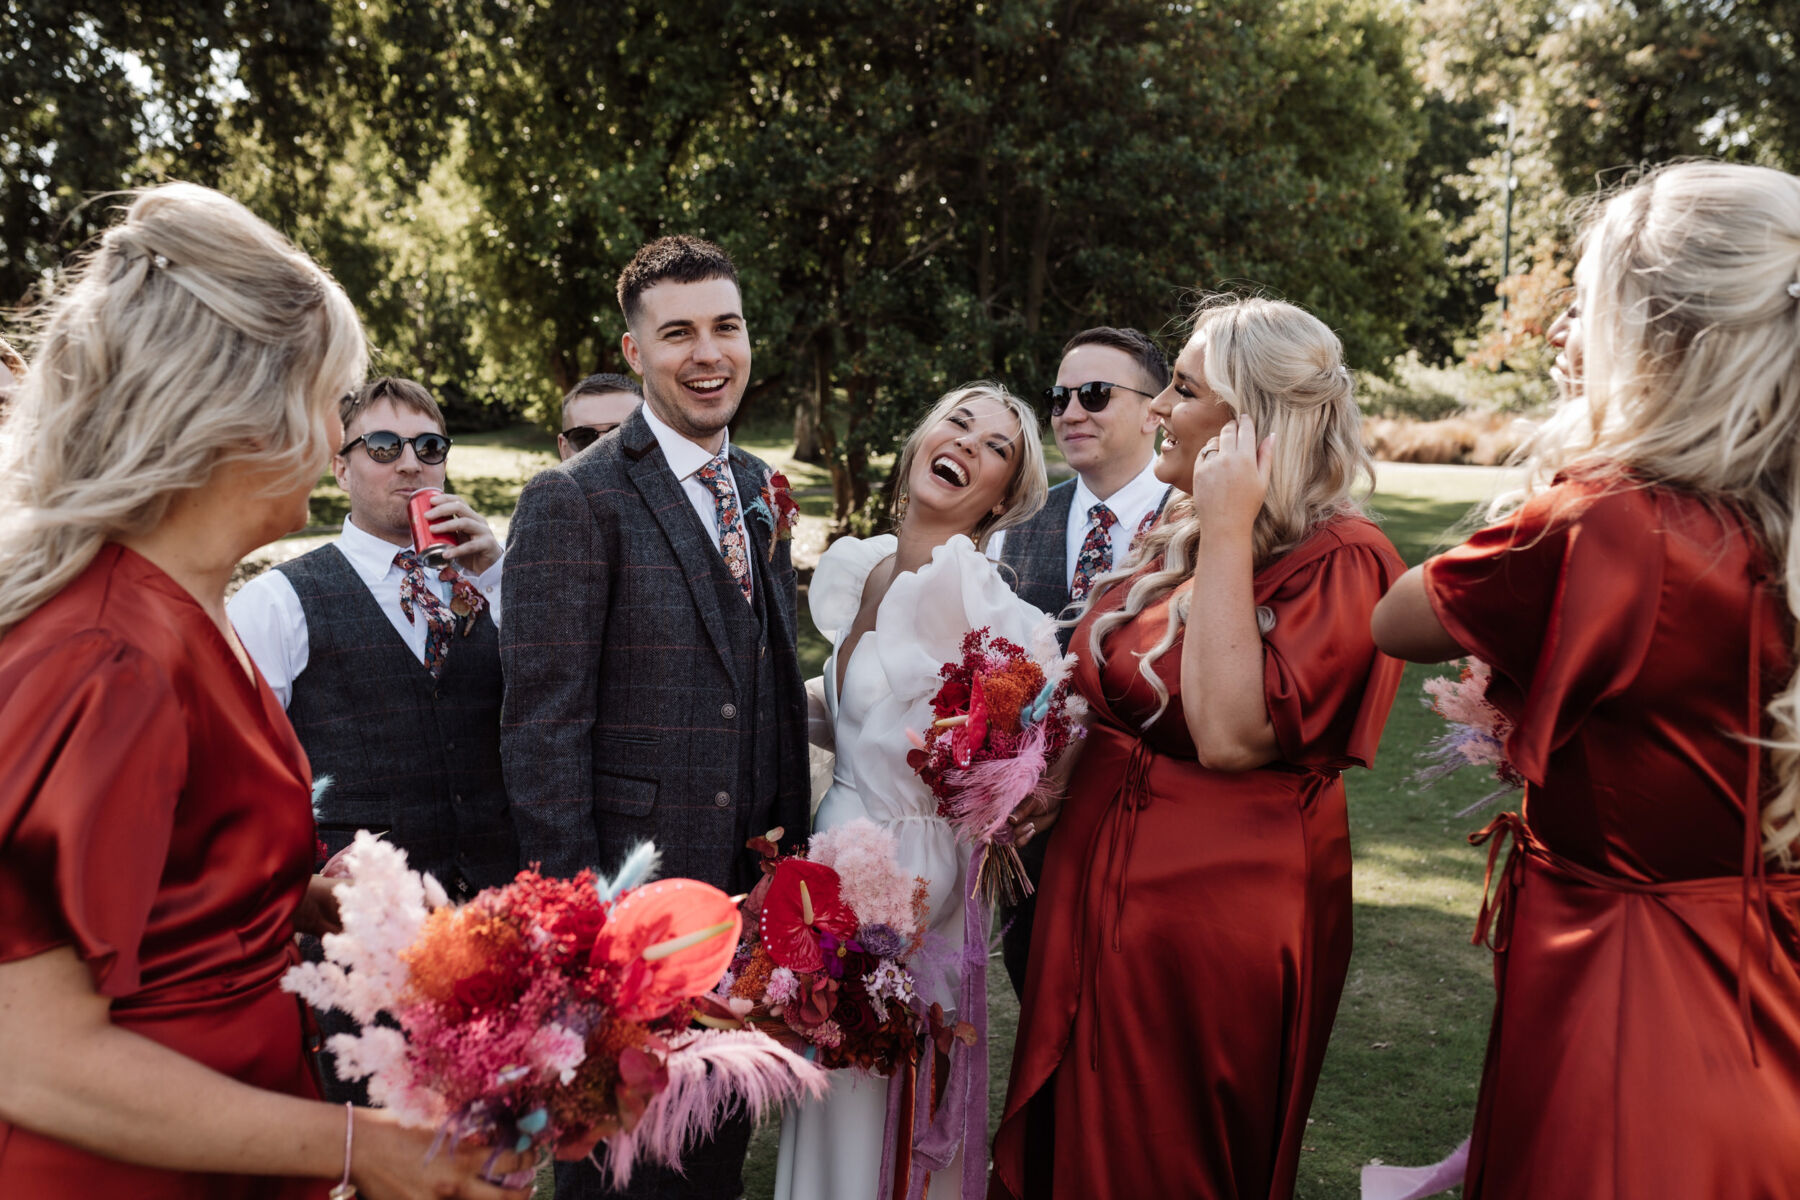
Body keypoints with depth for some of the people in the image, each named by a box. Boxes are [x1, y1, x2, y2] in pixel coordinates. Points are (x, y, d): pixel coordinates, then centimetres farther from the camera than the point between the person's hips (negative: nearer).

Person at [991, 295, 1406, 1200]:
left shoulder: (1339, 560, -17)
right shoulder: (1177, 532, 7)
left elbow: (1230, 735, -29)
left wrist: (1227, 534, -24)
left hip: (1218, 917, -8)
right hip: (1101, 887, 8)